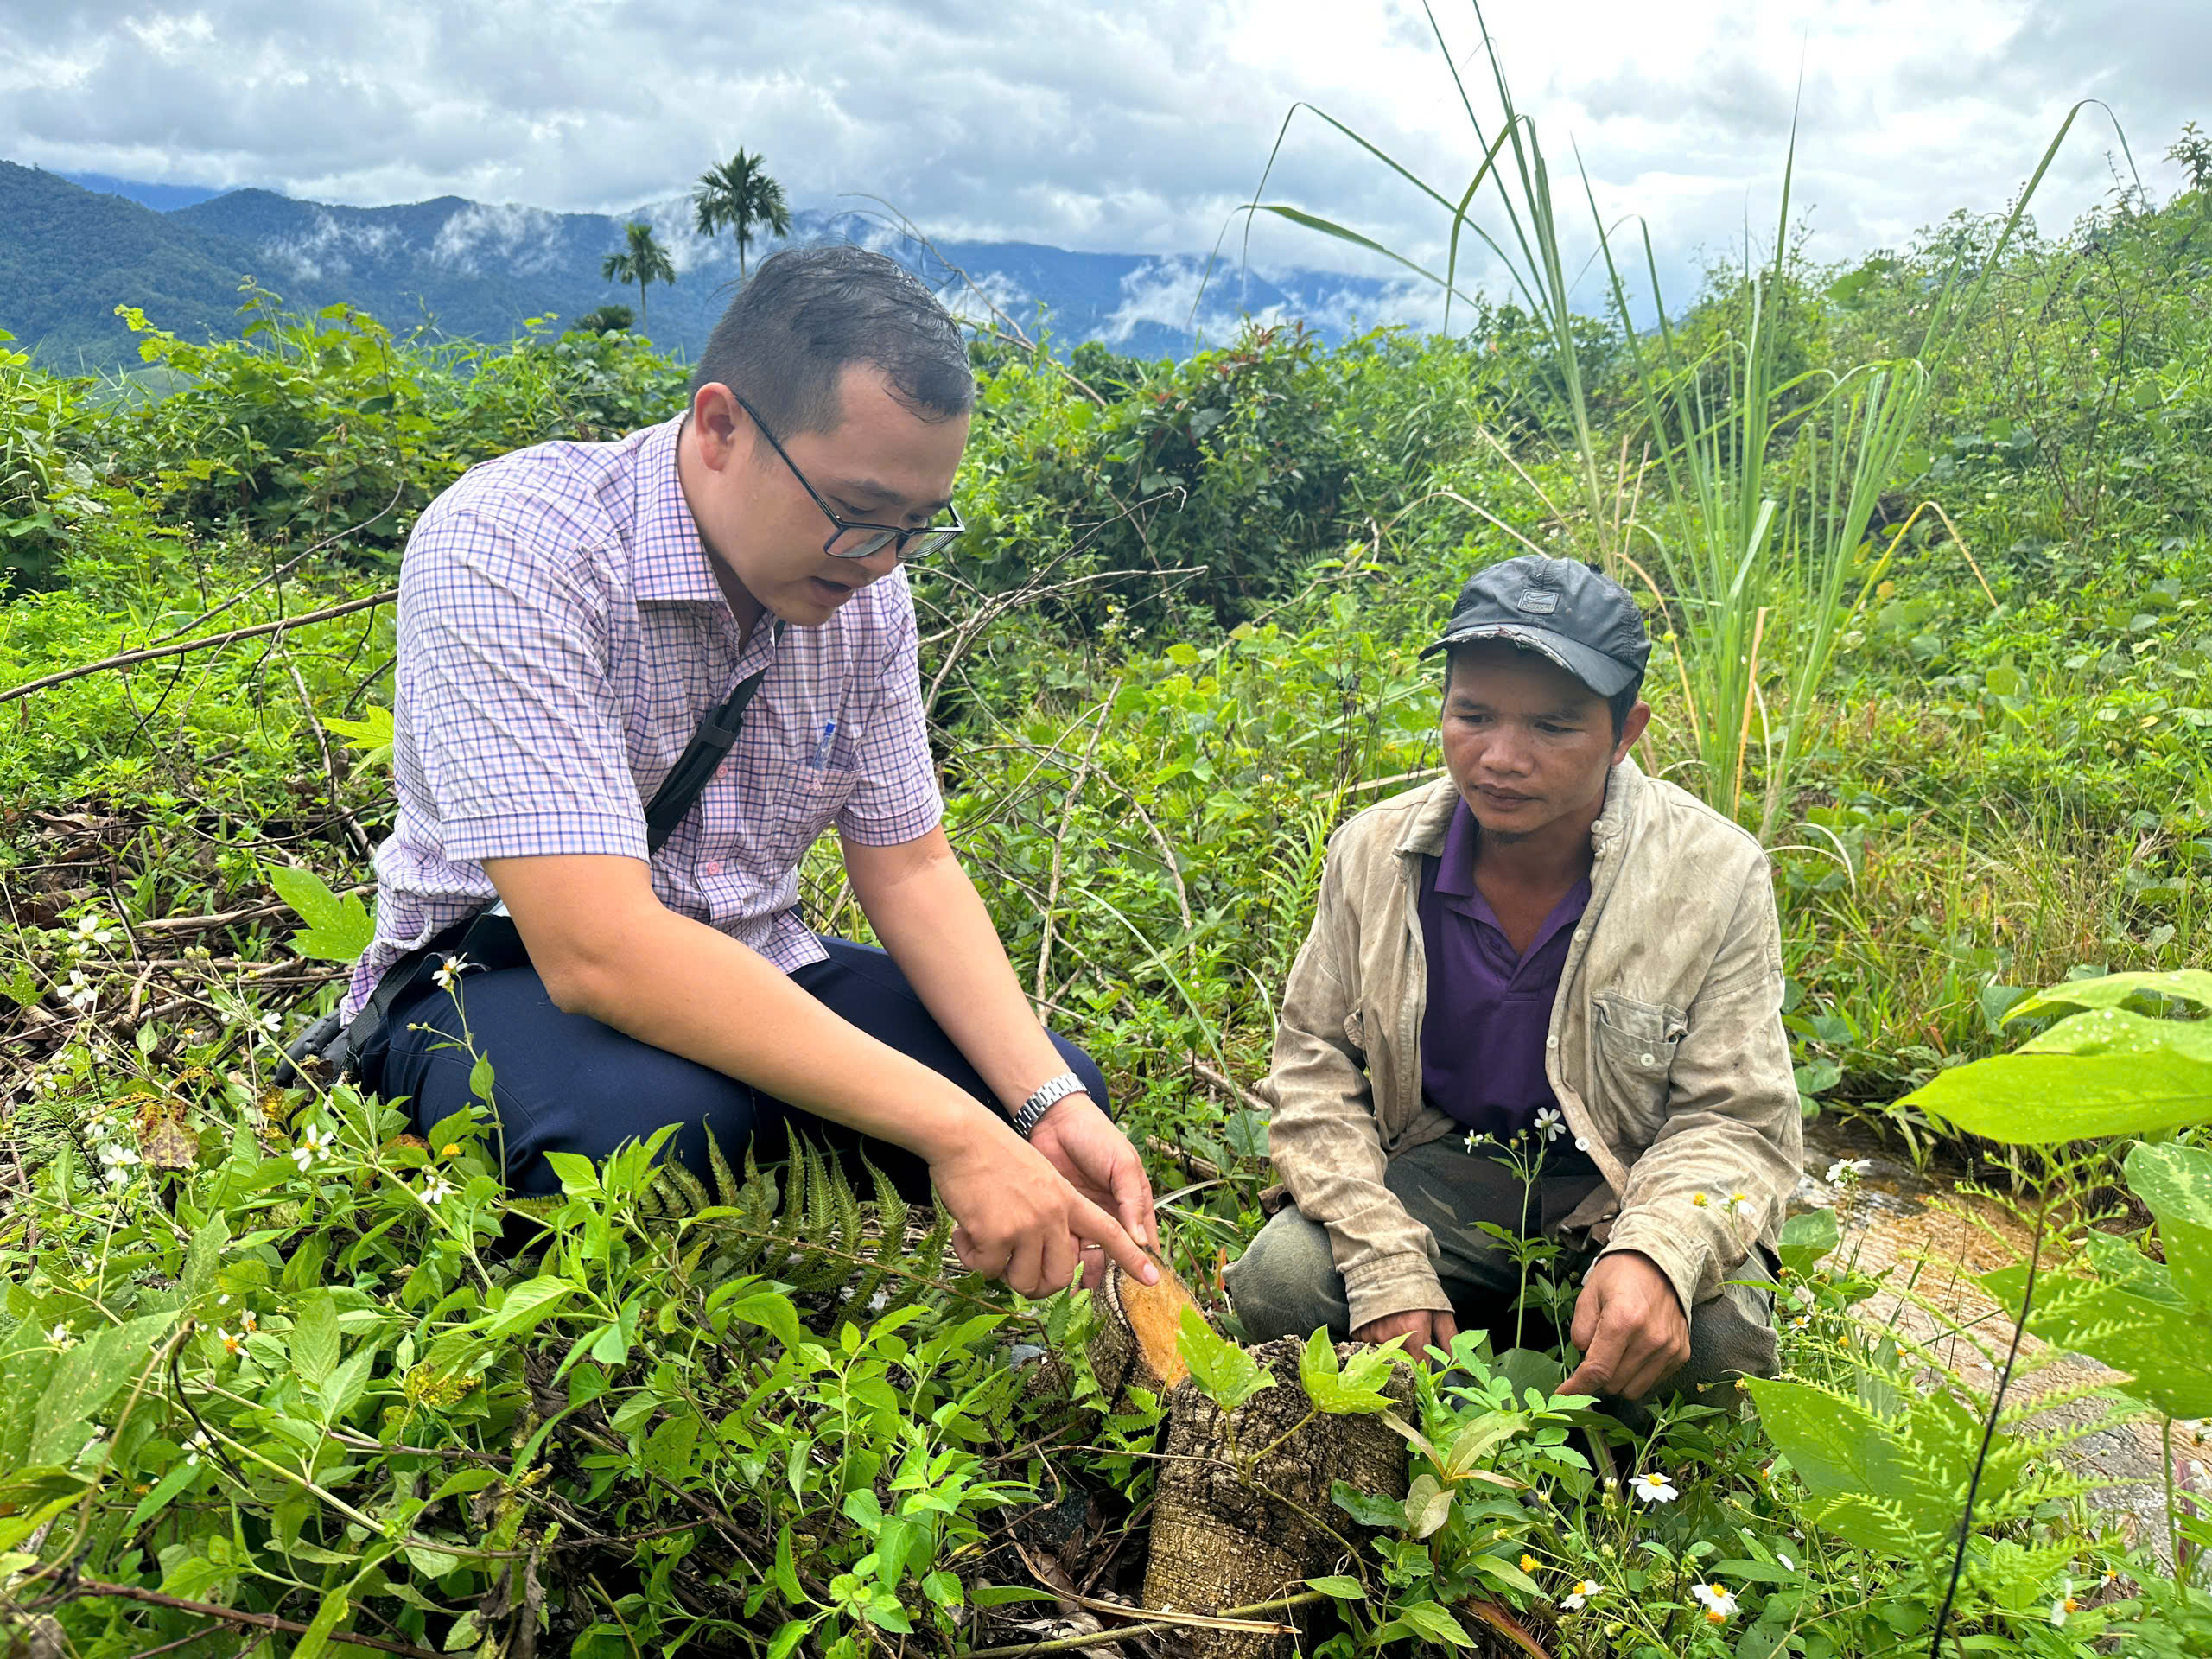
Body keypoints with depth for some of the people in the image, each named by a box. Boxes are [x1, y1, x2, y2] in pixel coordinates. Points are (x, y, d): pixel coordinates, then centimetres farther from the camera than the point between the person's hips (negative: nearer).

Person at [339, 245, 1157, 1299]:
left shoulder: (862, 584, -4)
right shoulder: (507, 548, -26)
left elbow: (909, 868, 1)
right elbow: (597, 947, -34)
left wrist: (1053, 1105, -15)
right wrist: (952, 1132, -36)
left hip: (750, 974, 6)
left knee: (1049, 1092, -10)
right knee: (655, 1115, -37)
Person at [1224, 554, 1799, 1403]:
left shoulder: (1719, 874, -15)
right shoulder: (1372, 853, -9)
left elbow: (1735, 1120, -13)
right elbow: (1316, 1063, -3)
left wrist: (1657, 1253, -36)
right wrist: (1386, 1266, -18)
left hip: (1630, 1179, -1)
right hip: (1443, 1165, 2)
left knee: (1721, 1331, -31)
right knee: (1276, 1282, -24)